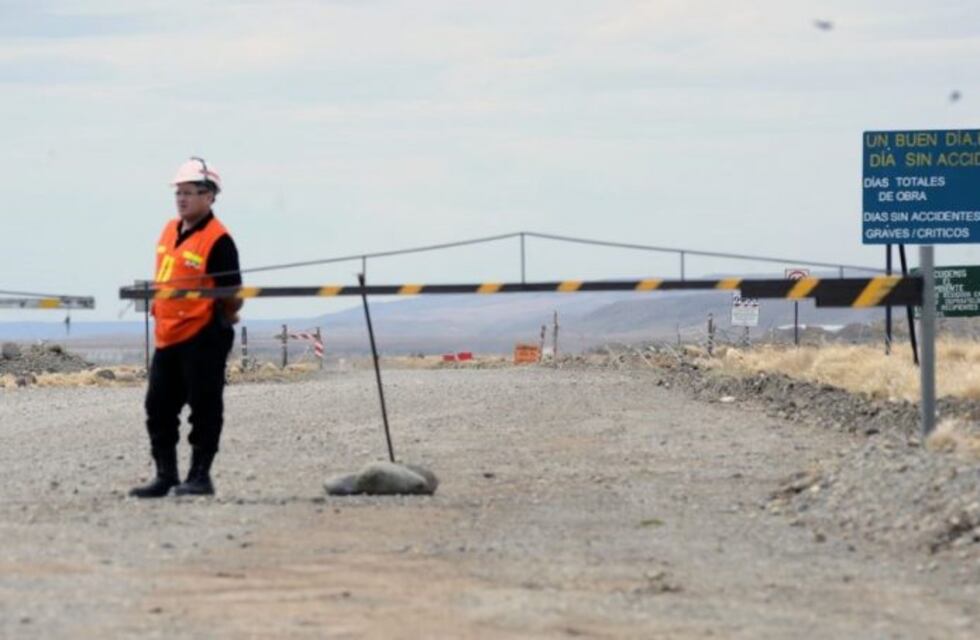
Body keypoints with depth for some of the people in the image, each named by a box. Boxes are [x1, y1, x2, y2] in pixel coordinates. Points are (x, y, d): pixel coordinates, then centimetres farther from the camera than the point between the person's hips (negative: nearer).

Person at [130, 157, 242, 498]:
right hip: (167, 336, 8)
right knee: (159, 406, 11)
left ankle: (200, 476, 6)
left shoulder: (217, 240, -13)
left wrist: (227, 312, -20)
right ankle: (166, 475, 19)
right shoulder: (170, 230, 12)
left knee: (204, 407, 0)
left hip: (203, 338, -8)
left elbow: (231, 292, -10)